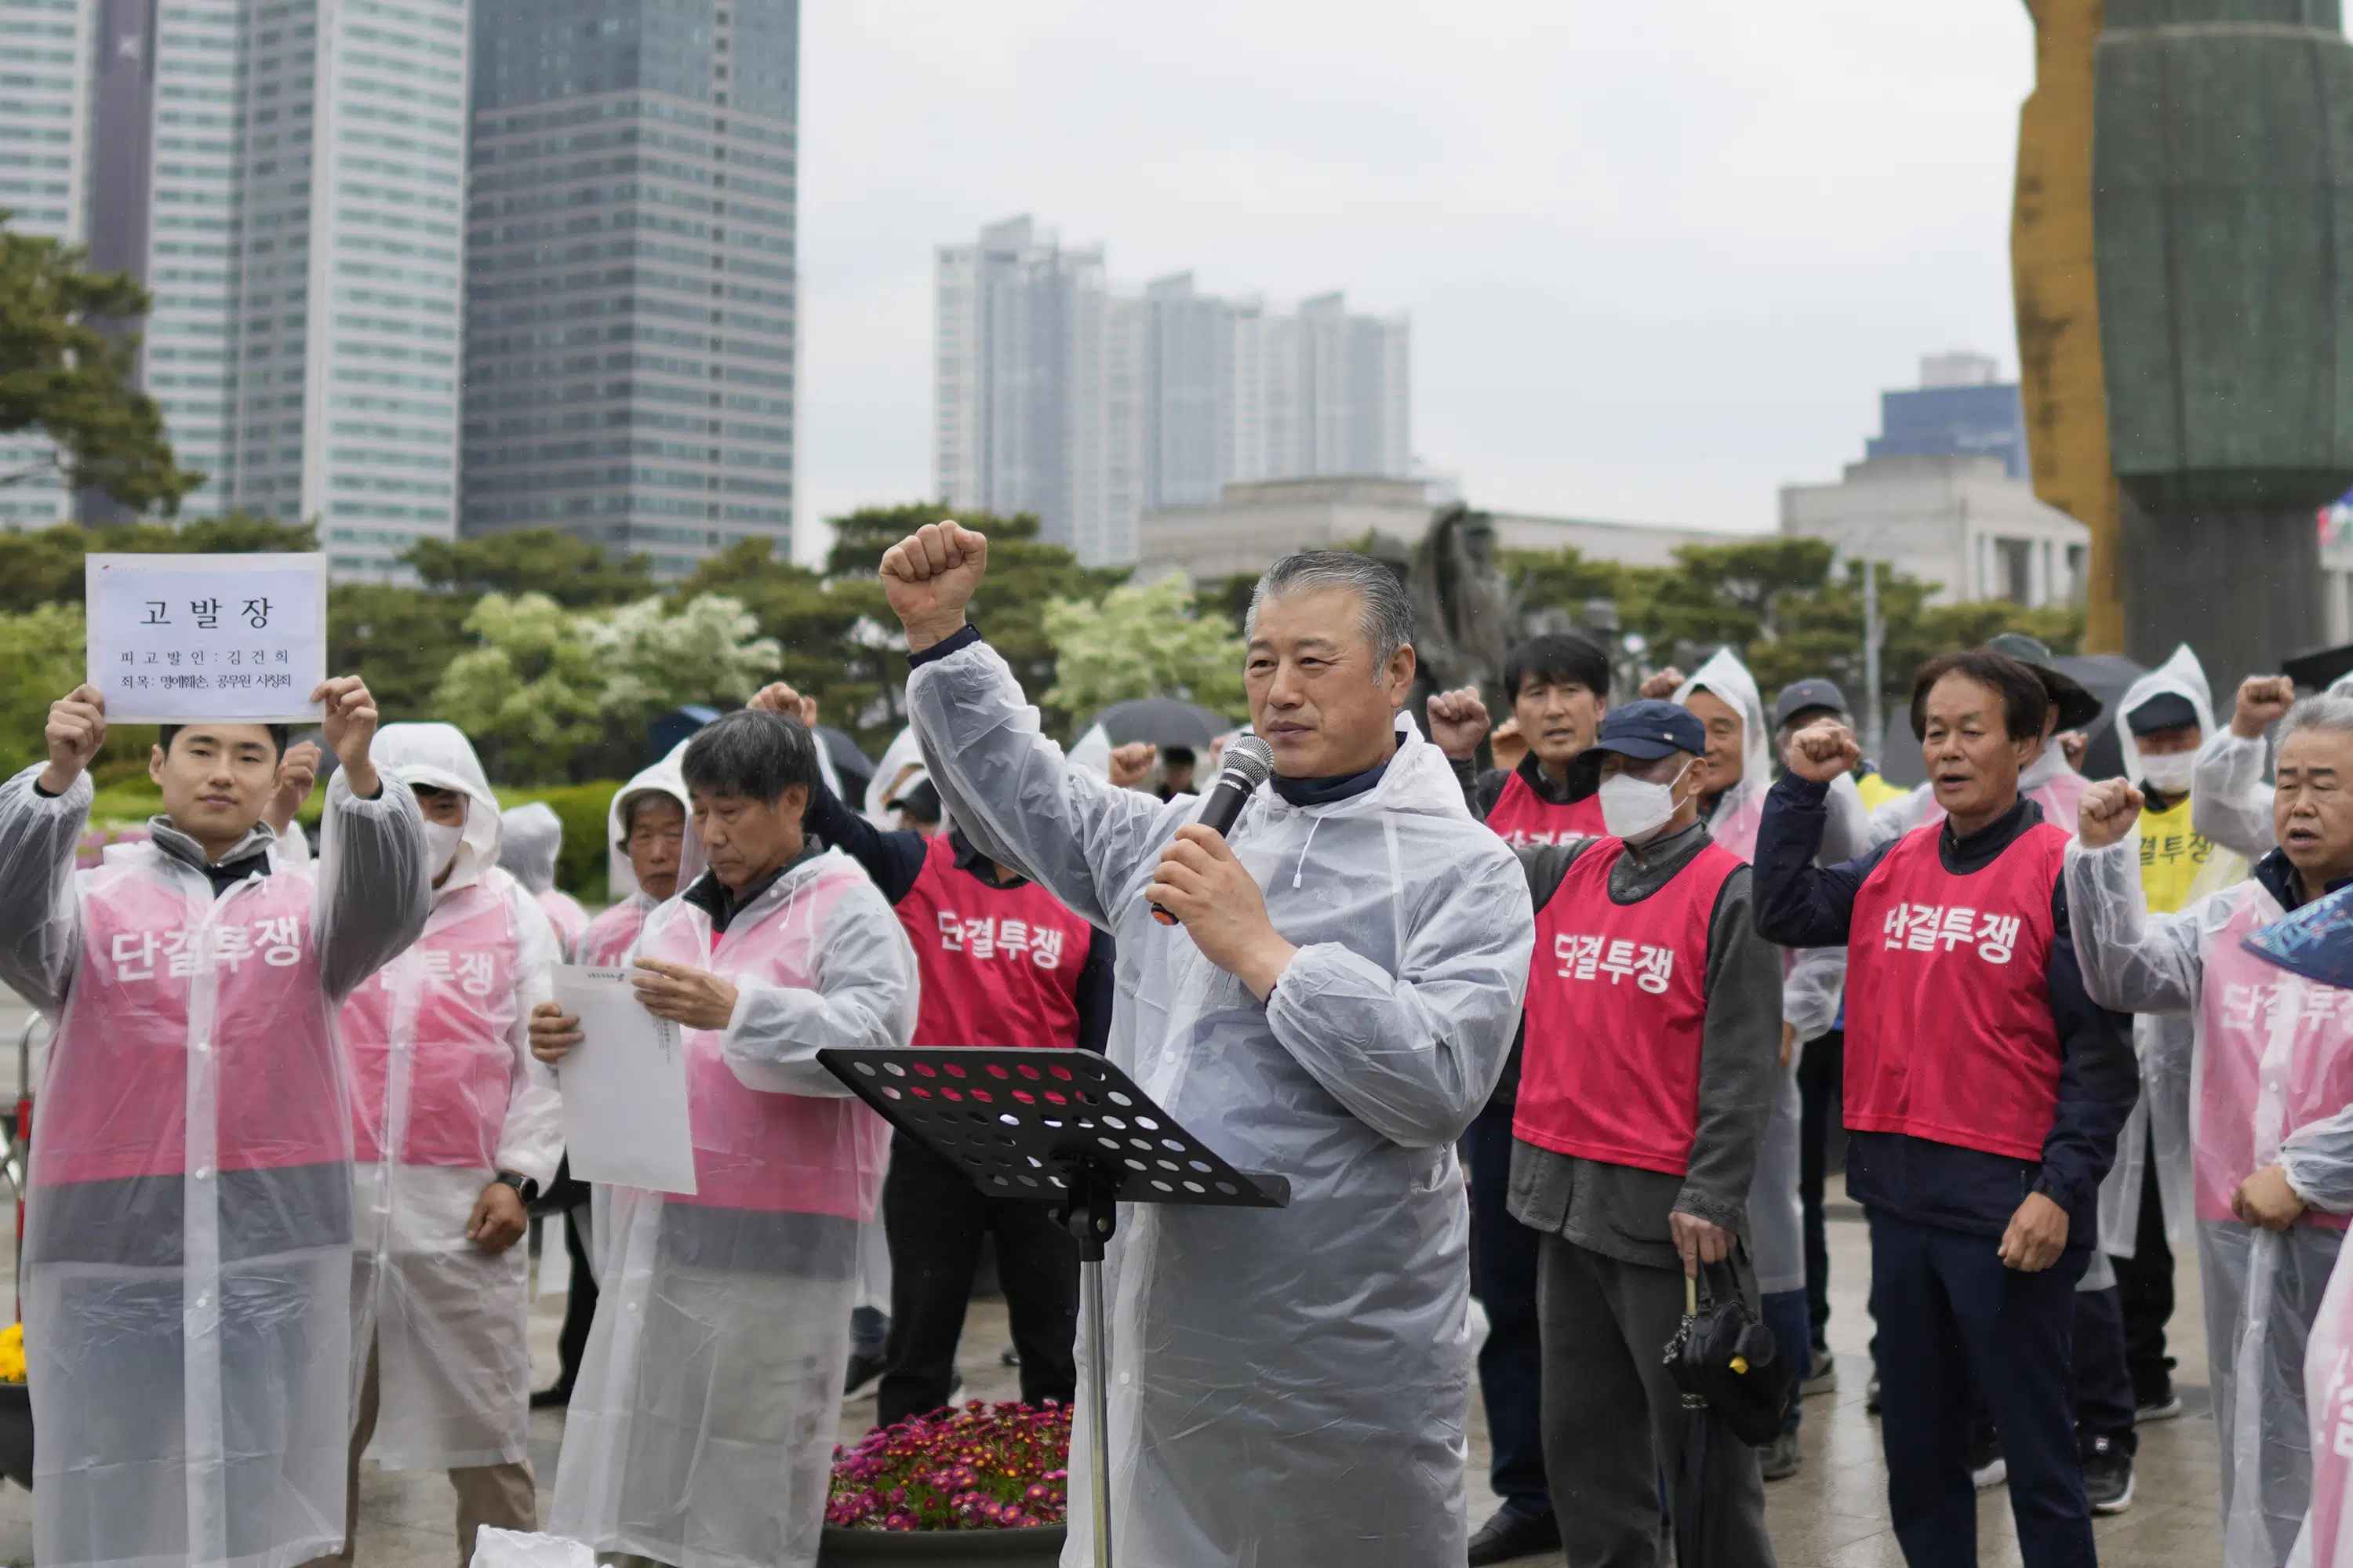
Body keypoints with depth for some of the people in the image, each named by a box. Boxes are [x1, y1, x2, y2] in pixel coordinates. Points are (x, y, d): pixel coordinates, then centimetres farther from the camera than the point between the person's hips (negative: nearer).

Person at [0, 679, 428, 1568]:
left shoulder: (305, 902, 10)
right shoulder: (95, 899, 8)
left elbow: (384, 911, -9)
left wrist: (358, 771, -27)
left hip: (277, 1247, 1)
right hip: (112, 1246, -1)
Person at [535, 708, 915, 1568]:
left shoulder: (847, 909, 0)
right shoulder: (674, 920, 20)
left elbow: (876, 1039, -16)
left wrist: (738, 1011, -25)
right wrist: (568, 1044, 2)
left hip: (777, 1241, -6)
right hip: (657, 1229, 6)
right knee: (645, 1487, 6)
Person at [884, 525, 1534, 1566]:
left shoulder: (1466, 872, -6)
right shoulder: (1188, 838, 14)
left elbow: (1442, 1079, -19)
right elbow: (1023, 796, 25)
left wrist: (1263, 952, -17)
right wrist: (938, 634, 16)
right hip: (1152, 1343, 6)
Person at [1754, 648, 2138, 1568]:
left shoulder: (2061, 870, -8)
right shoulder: (1893, 868, 9)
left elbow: (2102, 1051, -11)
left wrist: (2061, 1190, -17)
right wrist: (1801, 789, 1)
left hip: (2009, 1206, -6)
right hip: (1899, 1196, 6)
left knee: (2037, 1453, 4)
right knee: (1916, 1447, 16)